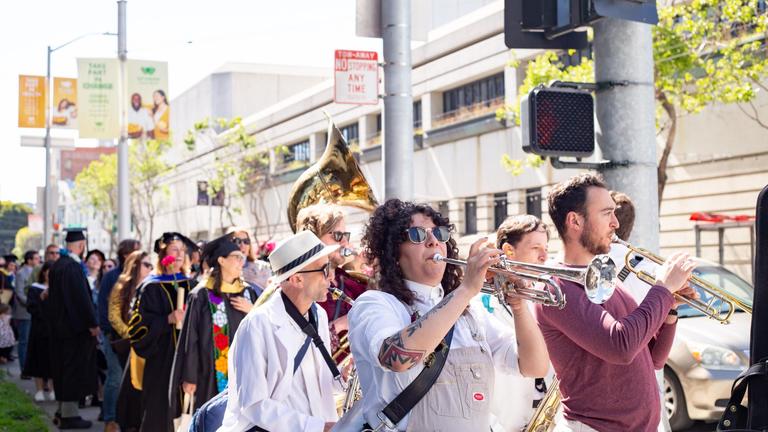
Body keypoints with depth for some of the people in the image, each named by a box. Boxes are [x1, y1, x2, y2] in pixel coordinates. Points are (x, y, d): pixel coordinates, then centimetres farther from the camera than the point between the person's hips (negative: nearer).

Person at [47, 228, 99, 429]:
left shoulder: (56, 266, 11)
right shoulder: (73, 267, -19)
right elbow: (81, 297, -22)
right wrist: (92, 323, -17)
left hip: (59, 325, 10)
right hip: (75, 326, -10)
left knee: (64, 369, 15)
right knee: (74, 368, -4)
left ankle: (63, 411, 22)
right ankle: (69, 414, -1)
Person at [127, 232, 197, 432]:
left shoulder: (190, 285, 11)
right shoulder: (151, 287, -1)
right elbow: (139, 323, -7)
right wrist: (168, 320, -18)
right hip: (161, 359, -3)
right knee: (161, 411, -4)